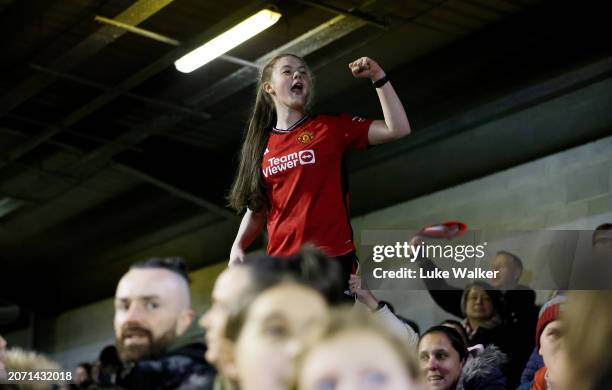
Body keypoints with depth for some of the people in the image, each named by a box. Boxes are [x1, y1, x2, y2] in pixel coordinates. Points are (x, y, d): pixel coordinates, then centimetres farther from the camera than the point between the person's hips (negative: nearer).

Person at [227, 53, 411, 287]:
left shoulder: (331, 127, 5)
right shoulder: (261, 145, 14)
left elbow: (398, 129, -4)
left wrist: (378, 77, -8)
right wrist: (237, 247, 3)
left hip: (332, 257, -3)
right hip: (281, 261, 3)